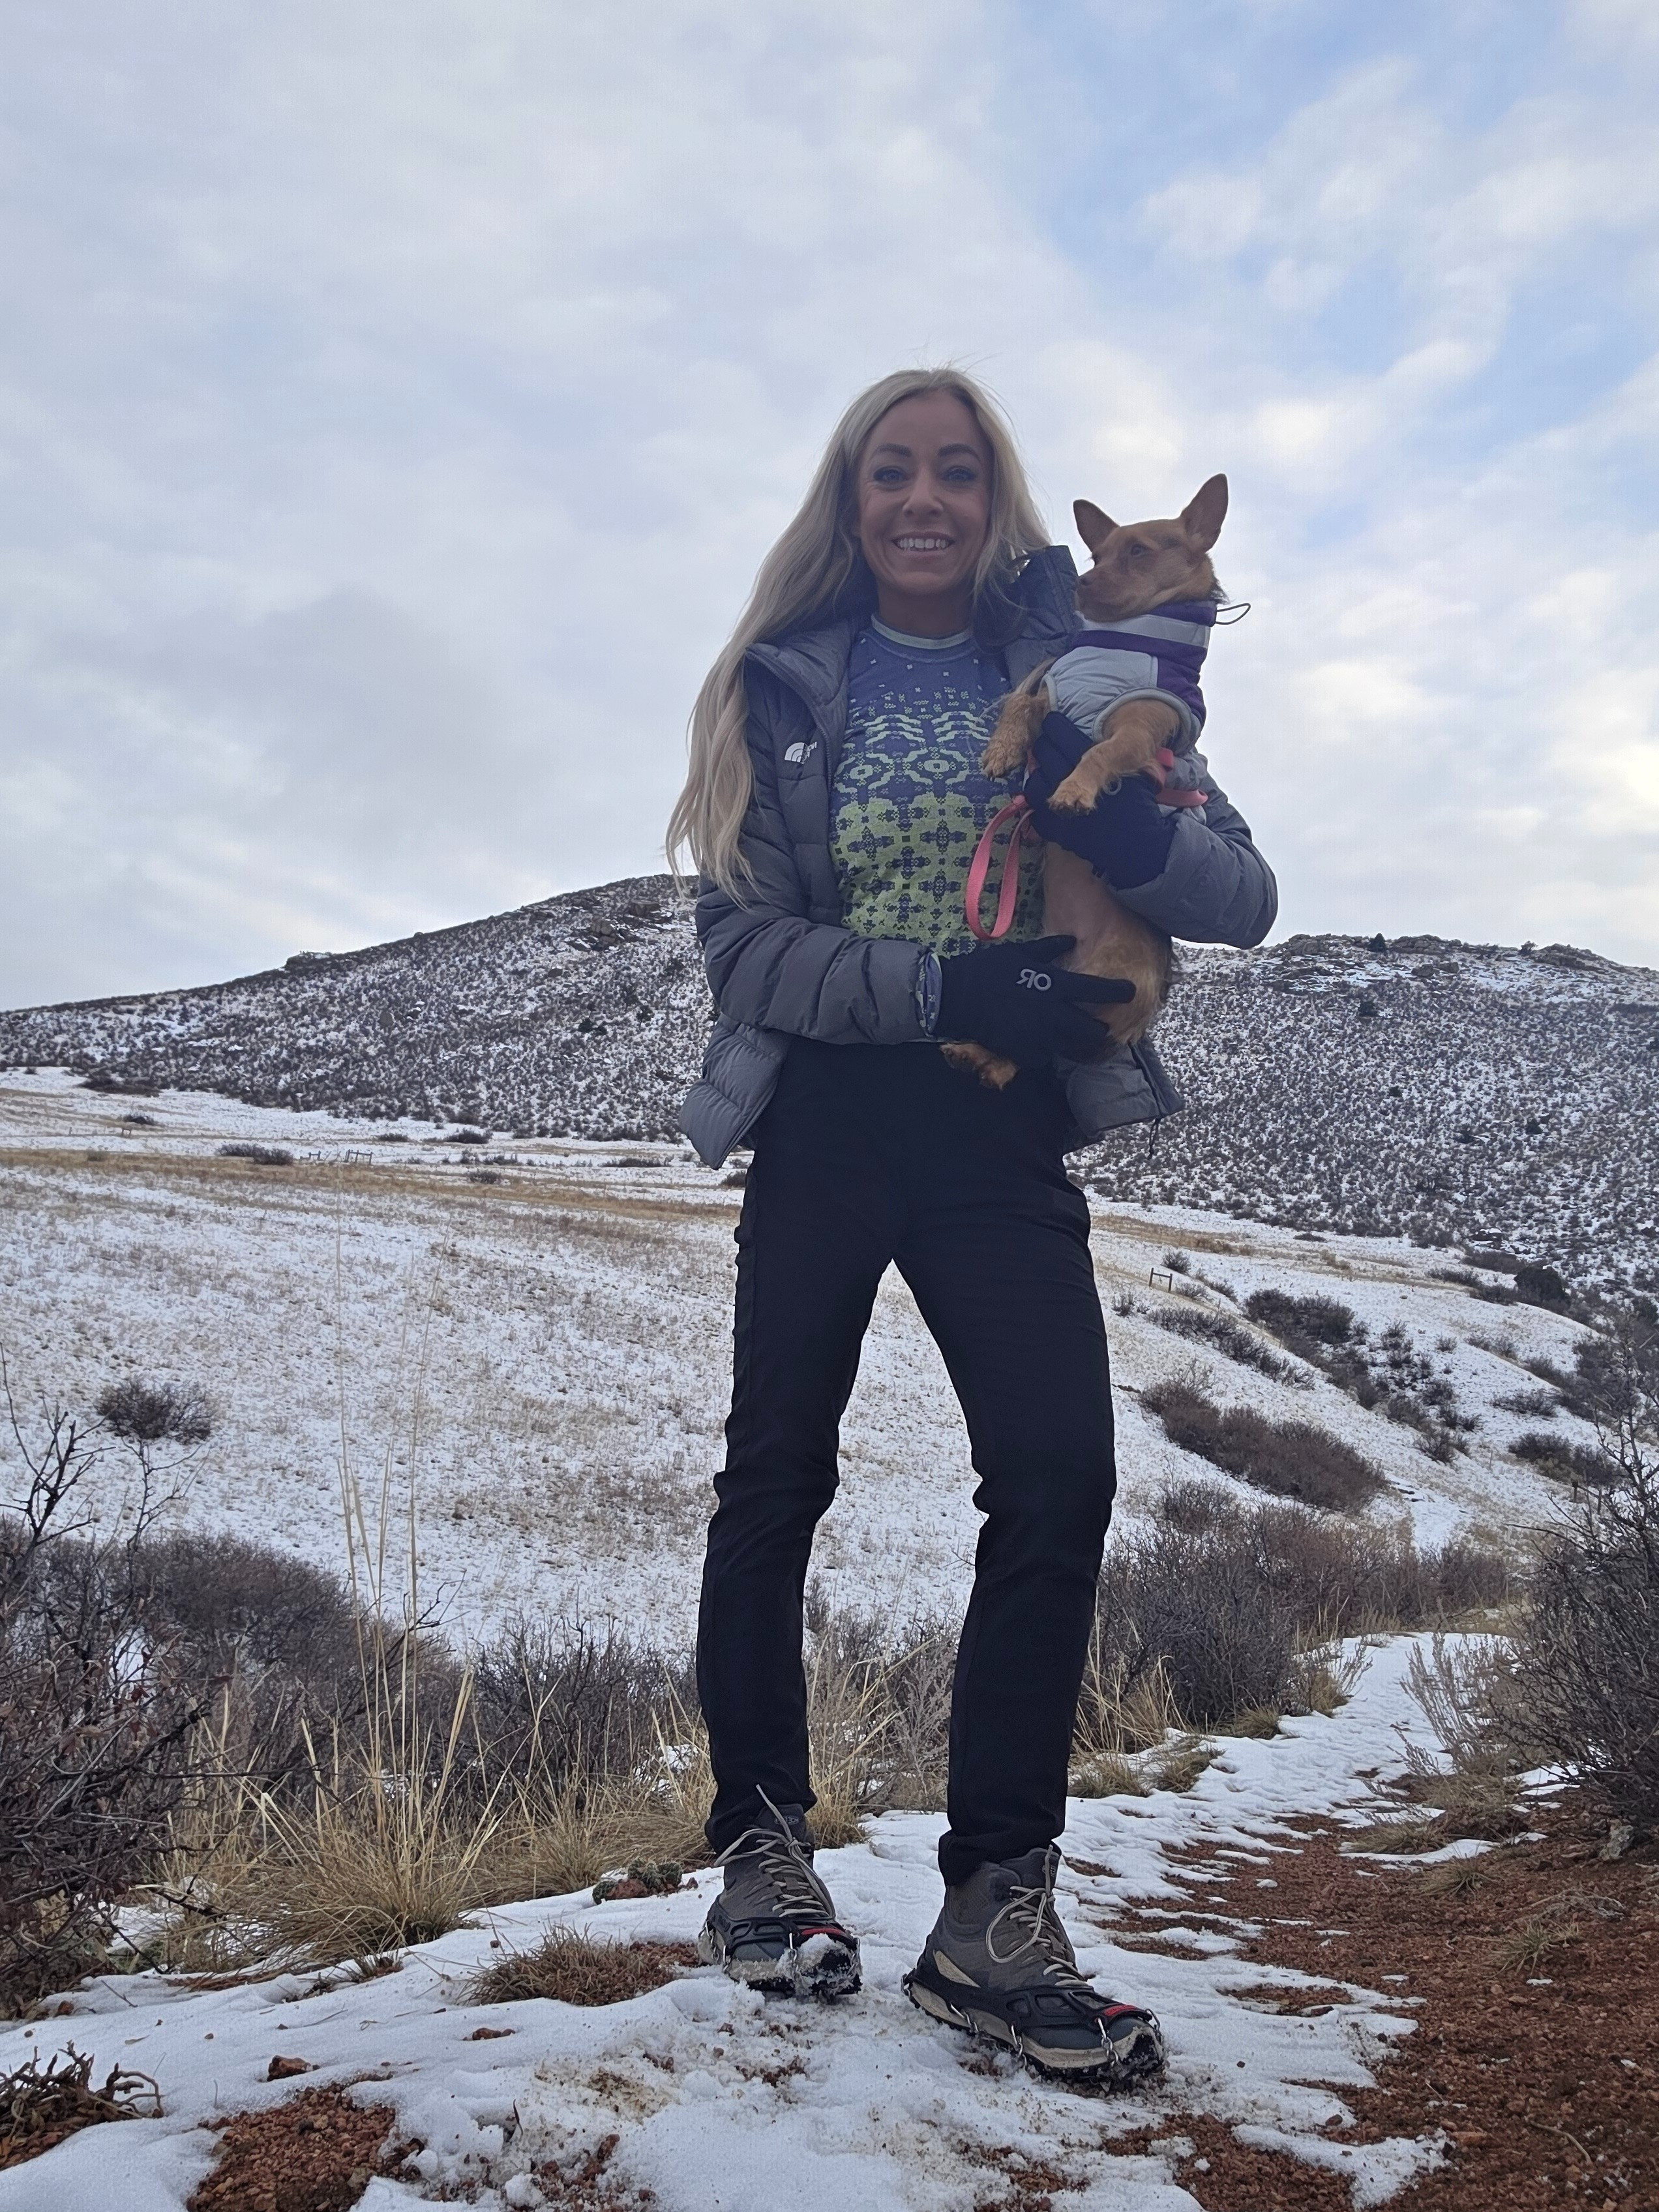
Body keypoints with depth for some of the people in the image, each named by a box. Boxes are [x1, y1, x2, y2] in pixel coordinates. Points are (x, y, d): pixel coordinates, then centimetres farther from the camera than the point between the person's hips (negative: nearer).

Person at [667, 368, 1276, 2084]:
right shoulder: (785, 684, 5)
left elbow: (1245, 898, 1)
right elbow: (740, 933, -4)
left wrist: (1136, 841, -22)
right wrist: (940, 985, -19)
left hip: (1000, 1139, 1)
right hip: (822, 1122, 0)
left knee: (1058, 1477, -12)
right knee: (776, 1478, 4)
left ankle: (995, 1911, -2)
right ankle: (761, 1844, 20)